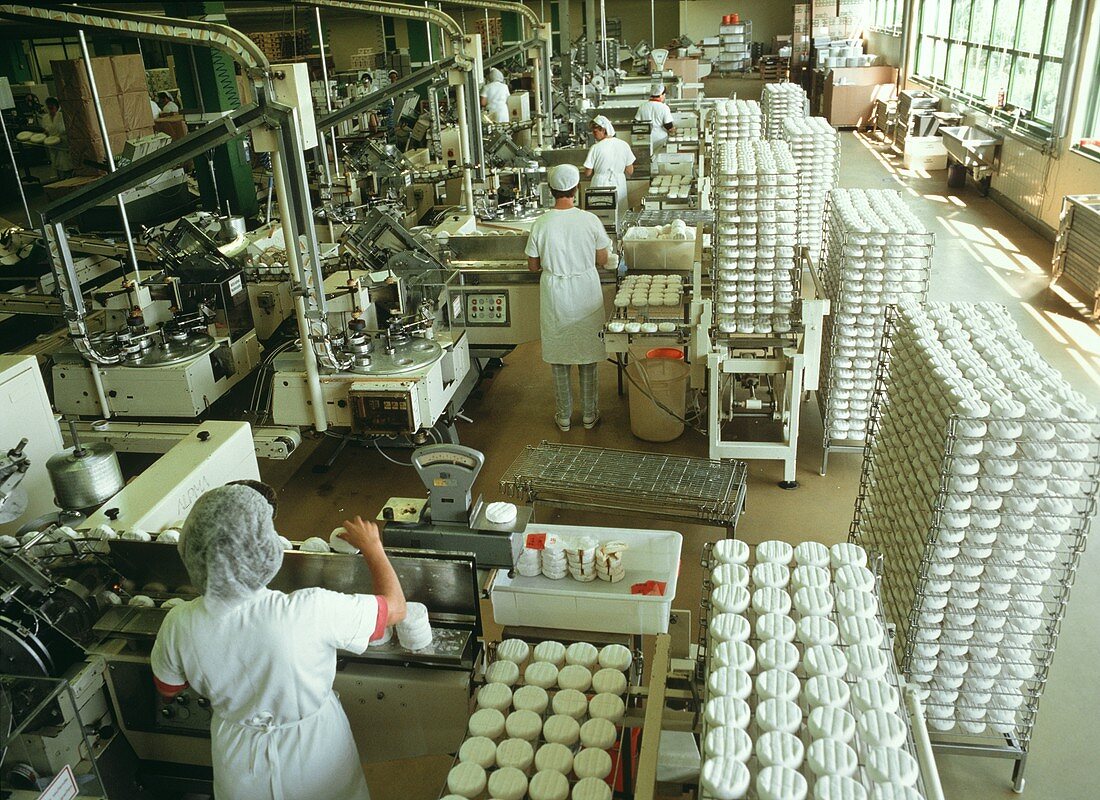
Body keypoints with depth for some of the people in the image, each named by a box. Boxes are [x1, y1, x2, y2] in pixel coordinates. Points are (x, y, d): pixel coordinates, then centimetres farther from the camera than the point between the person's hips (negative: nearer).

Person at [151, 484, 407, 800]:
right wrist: (372, 547, -6)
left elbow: (168, 688, -3)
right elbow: (395, 607, -21)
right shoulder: (308, 612, -37)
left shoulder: (178, 625, -25)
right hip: (314, 762, -2)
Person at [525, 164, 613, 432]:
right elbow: (602, 260, -3)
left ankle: (564, 417, 23)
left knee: (559, 358, 14)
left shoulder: (541, 224, -12)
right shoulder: (590, 221, -12)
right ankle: (589, 415, 24)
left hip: (555, 297, 0)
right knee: (588, 354, 14)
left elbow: (533, 266, -3)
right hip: (586, 296, 0)